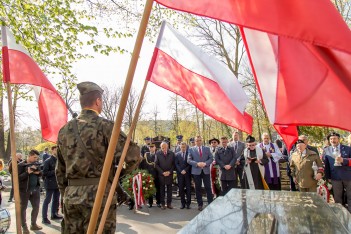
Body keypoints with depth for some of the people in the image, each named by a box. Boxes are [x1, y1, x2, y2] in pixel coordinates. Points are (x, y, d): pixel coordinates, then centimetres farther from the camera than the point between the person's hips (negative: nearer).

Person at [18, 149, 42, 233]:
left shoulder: (36, 164, 6)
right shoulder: (21, 165, -10)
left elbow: (41, 174, 12)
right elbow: (18, 178, -15)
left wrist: (38, 172, -9)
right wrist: (27, 172, -27)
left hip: (35, 189, 6)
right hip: (24, 189, -5)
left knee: (36, 207, 11)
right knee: (23, 208, 6)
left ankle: (33, 224, 26)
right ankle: (24, 227, 18)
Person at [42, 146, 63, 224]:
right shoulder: (48, 161, -9)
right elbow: (44, 173, -15)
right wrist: (54, 172, -20)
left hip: (57, 183, 7)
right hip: (50, 183, -7)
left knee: (56, 200, 15)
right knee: (47, 200, 0)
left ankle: (54, 214, 28)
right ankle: (44, 218, 6)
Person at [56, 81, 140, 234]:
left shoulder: (64, 130, 9)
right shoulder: (104, 126, -10)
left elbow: (60, 169, 14)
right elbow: (132, 154, -17)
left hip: (71, 196, 6)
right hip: (99, 194, -5)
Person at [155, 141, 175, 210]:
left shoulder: (172, 153, 1)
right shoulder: (158, 154, -4)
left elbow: (173, 164, 4)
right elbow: (156, 165, -3)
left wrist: (169, 172, -8)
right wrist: (162, 172, -10)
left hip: (169, 174, 1)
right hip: (161, 174, -1)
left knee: (169, 189, 6)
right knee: (162, 189, 5)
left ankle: (169, 203, 16)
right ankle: (162, 204, 14)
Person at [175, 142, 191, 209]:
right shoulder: (177, 154, 8)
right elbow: (176, 164, 3)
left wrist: (185, 170, -11)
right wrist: (181, 171, -9)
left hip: (187, 173, -1)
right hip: (180, 174, 1)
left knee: (188, 188, 1)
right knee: (181, 189, 3)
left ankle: (188, 203, 9)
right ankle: (183, 203, 12)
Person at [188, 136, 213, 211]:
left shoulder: (207, 148, 8)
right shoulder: (191, 149, 3)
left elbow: (211, 158, 4)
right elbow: (189, 160, -2)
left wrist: (205, 163, -14)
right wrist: (197, 164, -16)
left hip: (206, 171, 1)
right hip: (196, 171, 0)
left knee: (208, 188, 1)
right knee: (198, 188, 7)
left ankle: (211, 203, 12)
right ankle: (200, 204, 19)